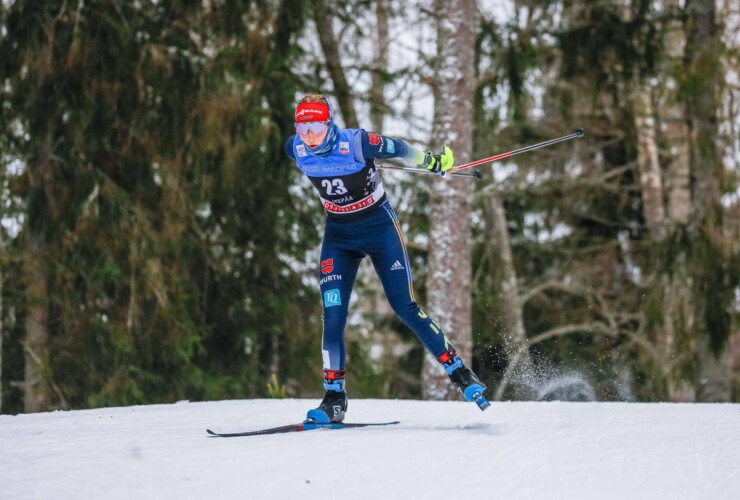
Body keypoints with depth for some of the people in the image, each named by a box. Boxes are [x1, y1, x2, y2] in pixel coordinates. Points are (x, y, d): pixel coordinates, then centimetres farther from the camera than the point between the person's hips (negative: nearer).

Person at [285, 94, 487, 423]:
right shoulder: (296, 150, -12)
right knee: (333, 315, -9)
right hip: (338, 235, 3)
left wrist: (434, 162, 7)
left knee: (405, 307, -6)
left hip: (379, 228, -3)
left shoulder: (356, 143, -26)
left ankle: (459, 372, 7)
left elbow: (399, 149, -8)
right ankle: (334, 399, -3)